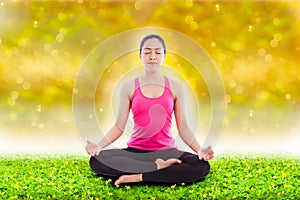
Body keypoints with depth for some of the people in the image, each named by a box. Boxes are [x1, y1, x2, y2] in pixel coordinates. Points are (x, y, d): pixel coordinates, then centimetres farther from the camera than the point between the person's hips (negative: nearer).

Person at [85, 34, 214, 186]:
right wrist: (99, 145, -13)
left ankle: (138, 177, -23)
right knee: (96, 161, -28)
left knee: (202, 167, -29)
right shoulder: (129, 87, 6)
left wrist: (199, 150, -12)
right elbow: (119, 127, 4)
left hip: (167, 152, 0)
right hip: (135, 152, 0)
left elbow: (183, 128, 5)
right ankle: (158, 167, -23)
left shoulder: (175, 87, 6)